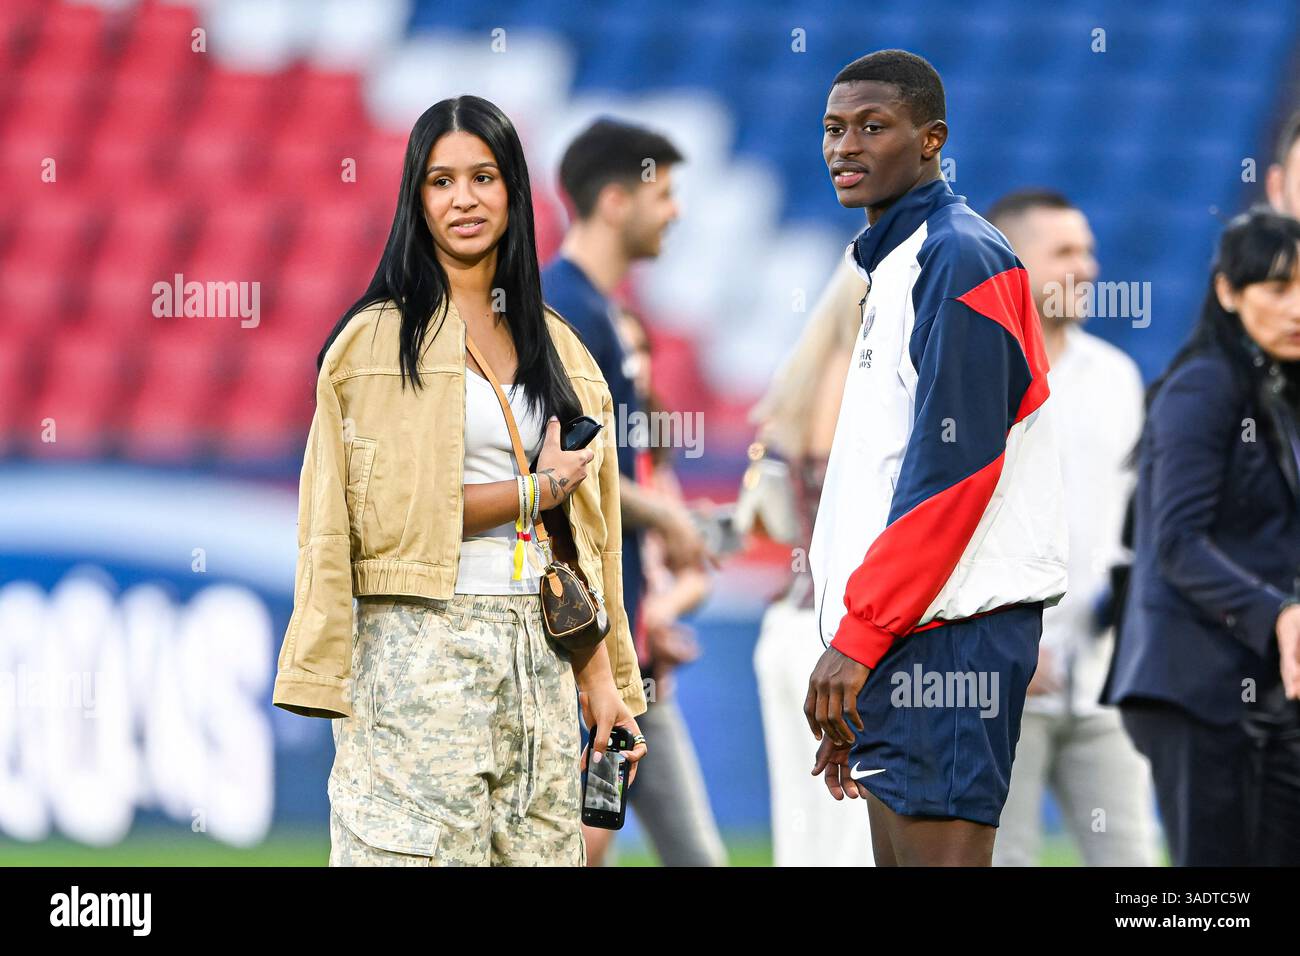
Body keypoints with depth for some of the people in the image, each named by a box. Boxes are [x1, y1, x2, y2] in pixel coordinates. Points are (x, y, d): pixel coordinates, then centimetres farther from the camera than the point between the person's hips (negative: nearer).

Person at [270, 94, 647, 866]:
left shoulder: (556, 347, 16)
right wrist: (535, 491, -5)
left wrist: (602, 680, 9)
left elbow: (585, 537, 15)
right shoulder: (376, 340, 0)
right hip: (420, 650, -5)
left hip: (539, 656, 5)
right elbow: (391, 514, -9)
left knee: (542, 849, 0)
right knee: (425, 849, -9)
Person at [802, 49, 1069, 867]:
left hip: (948, 635, -10)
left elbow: (953, 468, -18)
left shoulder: (960, 260, -10)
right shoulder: (894, 264, 21)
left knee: (938, 852, -13)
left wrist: (858, 635, -19)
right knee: (900, 856, 9)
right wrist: (859, 638, 21)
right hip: (905, 632, 10)